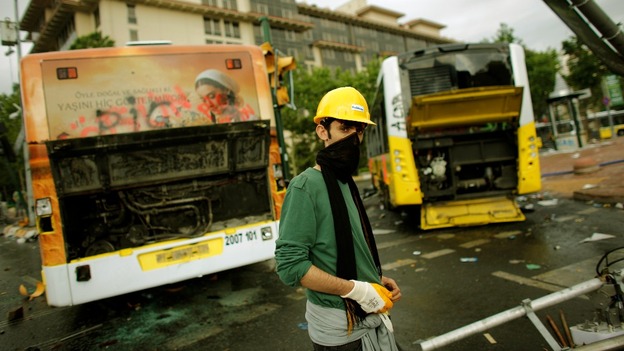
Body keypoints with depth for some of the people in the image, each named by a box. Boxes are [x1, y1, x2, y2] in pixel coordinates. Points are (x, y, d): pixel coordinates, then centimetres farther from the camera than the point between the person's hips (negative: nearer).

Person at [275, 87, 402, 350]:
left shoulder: (347, 184, 6)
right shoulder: (306, 186, -19)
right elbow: (290, 265, -24)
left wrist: (377, 280, 3)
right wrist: (357, 289, -22)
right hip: (339, 329, -7)